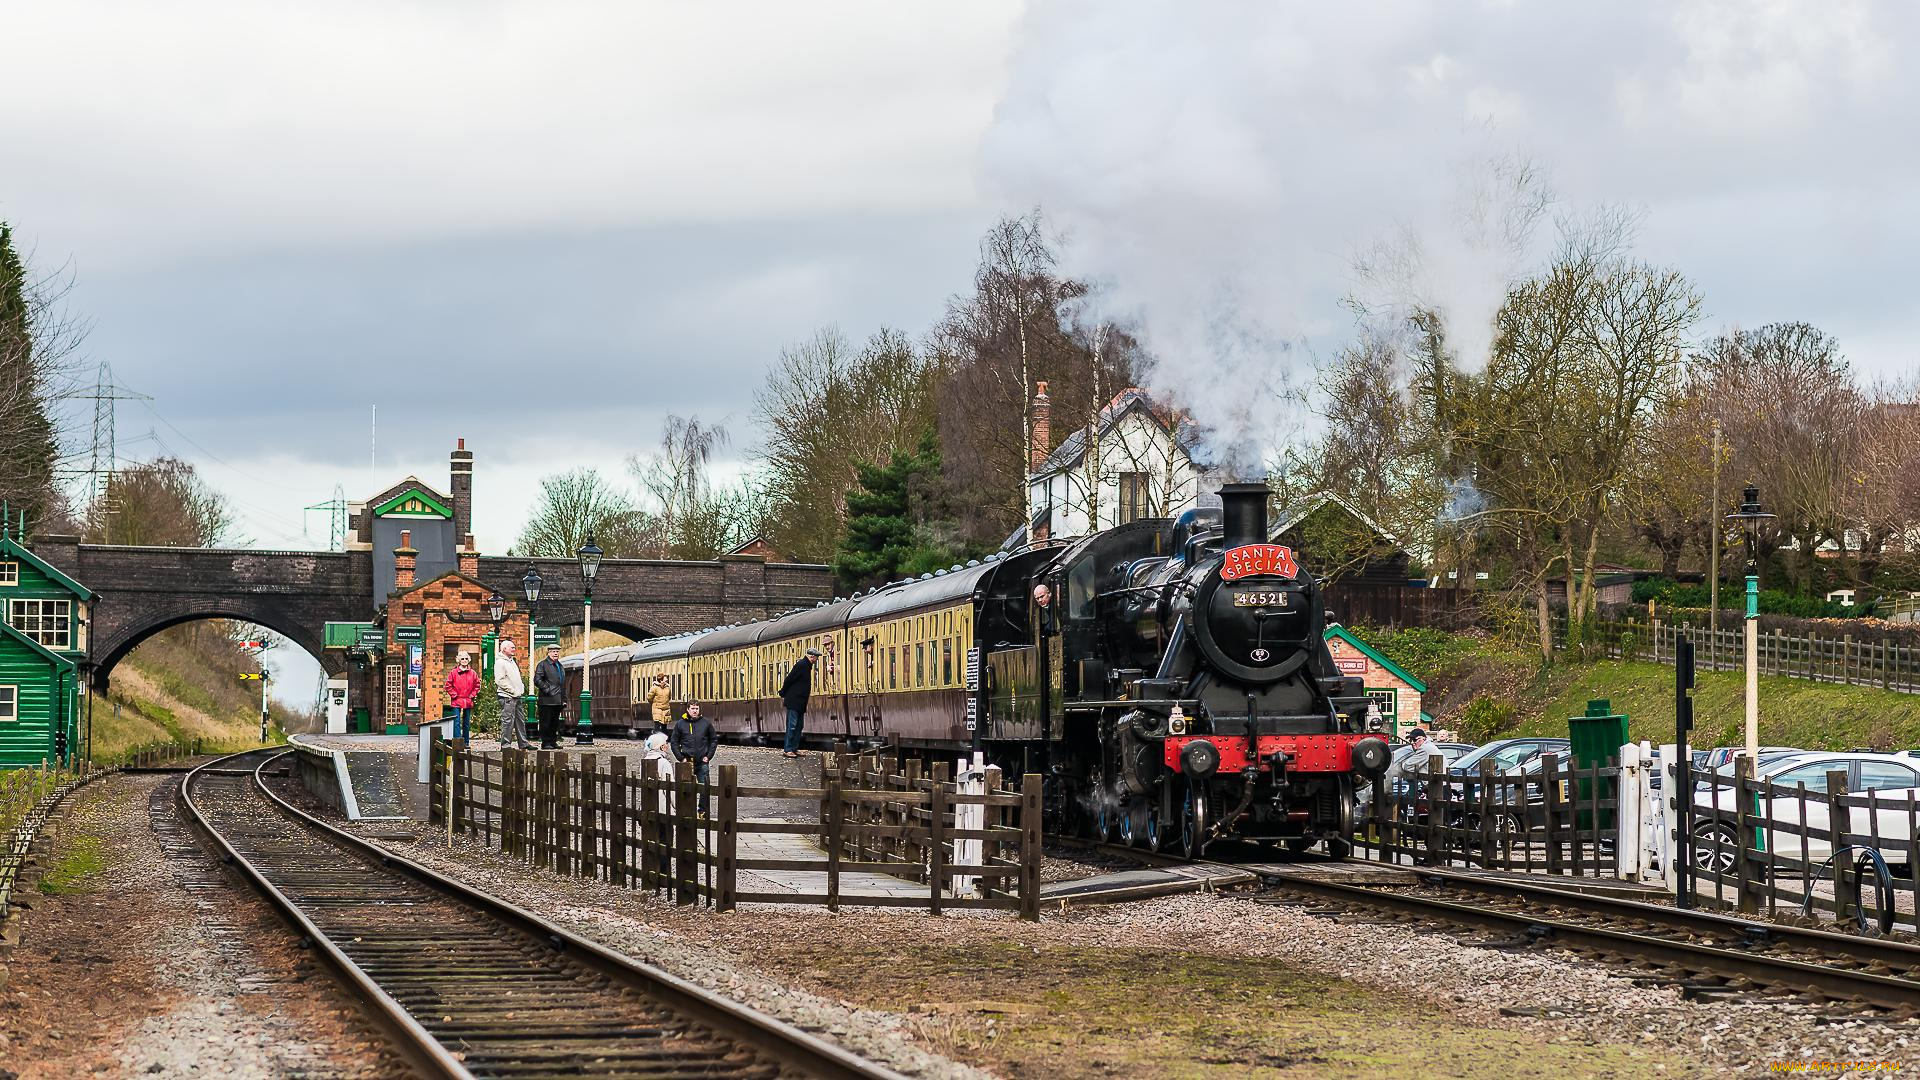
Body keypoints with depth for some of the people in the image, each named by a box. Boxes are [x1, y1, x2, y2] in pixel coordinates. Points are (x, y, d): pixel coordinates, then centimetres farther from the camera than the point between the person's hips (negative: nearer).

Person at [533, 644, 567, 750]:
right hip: (547, 700, -7)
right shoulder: (543, 665, -2)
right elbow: (537, 680, -11)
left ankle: (553, 742, 16)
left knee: (555, 723, 10)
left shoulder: (560, 667, 21)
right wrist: (547, 690, -17)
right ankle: (545, 743, -2)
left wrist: (564, 700, 18)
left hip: (558, 701, 7)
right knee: (546, 722, -5)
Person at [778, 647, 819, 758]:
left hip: (800, 703, 10)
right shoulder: (801, 665, -15)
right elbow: (789, 679, -15)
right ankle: (788, 749, -7)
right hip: (794, 701, -10)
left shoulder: (806, 666, 15)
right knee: (792, 726, -8)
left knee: (799, 725, 10)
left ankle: (794, 748, 13)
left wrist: (783, 694, 20)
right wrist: (783, 695, -8)